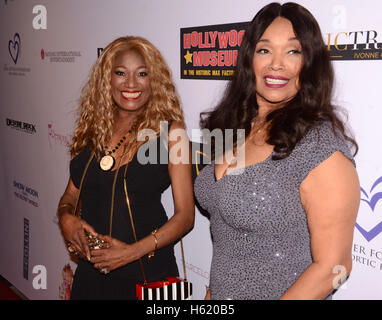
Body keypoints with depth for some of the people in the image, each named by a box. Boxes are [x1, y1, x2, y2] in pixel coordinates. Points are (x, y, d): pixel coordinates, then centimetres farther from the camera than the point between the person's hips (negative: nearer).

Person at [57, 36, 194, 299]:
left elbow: (185, 215, -9)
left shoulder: (170, 131, -9)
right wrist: (66, 218, -8)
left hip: (147, 273, -3)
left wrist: (134, 251, -18)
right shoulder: (92, 129, 3)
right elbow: (71, 194, 13)